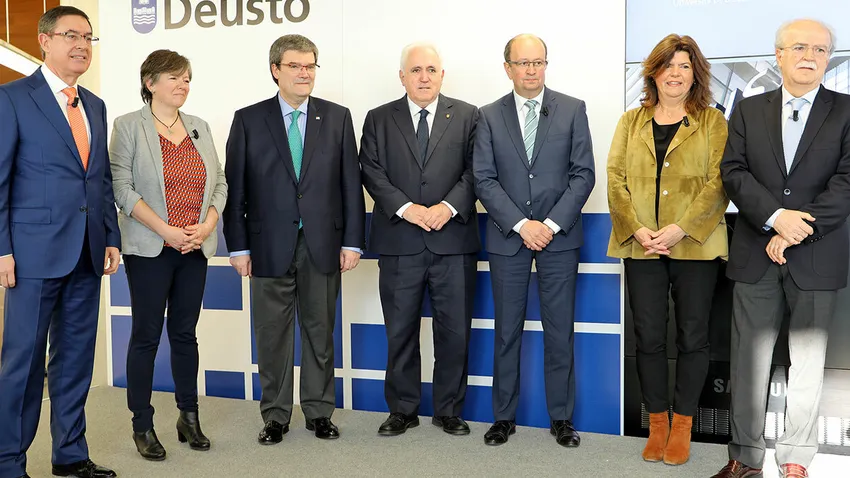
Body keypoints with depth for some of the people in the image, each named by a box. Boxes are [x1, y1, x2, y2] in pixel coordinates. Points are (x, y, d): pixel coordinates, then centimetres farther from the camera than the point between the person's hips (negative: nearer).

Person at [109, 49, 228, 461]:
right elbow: (122, 188, -9)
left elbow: (219, 183, 11)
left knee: (185, 333, 10)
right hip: (150, 249, -4)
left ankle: (189, 418, 20)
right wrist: (166, 231, -16)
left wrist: (206, 226, -6)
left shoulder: (200, 128, 13)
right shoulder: (128, 126, -1)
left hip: (195, 249, 4)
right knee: (147, 335, 2)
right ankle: (142, 426, 13)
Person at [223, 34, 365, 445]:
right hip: (270, 246, -1)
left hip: (323, 245, 1)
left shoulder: (337, 117, 5)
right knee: (272, 334, 7)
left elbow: (350, 183, 4)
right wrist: (238, 246, -3)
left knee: (320, 332, 10)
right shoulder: (249, 120, 3)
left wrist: (352, 240, -2)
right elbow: (235, 188, 1)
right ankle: (275, 415, 21)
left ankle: (319, 412, 24)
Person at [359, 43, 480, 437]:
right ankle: (402, 409, 21)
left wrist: (449, 206, -15)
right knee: (400, 331, 7)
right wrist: (406, 208, -14)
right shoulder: (379, 120, 9)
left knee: (455, 331, 5)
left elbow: (474, 171, 0)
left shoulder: (467, 116, 9)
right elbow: (372, 172, 0)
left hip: (454, 240, 0)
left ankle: (449, 410, 20)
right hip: (399, 242, 1)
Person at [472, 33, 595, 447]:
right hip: (507, 237, 1)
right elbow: (484, 179, -1)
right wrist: (521, 224, -12)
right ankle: (504, 417, 17)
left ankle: (562, 418, 17)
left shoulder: (572, 110, 4)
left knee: (559, 331, 5)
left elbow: (583, 174, -1)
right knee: (507, 331, 7)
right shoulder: (490, 116, 5)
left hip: (559, 236, 0)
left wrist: (551, 224, -11)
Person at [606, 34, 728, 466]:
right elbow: (615, 178, 4)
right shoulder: (631, 121, 13)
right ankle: (657, 424, 18)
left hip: (695, 246, -1)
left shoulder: (712, 121, 6)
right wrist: (637, 230, -10)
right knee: (649, 337, 4)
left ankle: (682, 425, 17)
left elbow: (718, 182, -5)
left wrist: (679, 229, -16)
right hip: (641, 246, 2)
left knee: (692, 336, 4)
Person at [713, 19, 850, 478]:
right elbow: (733, 172, 0)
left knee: (807, 361, 7)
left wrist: (797, 231, -15)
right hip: (755, 255, 2)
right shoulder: (748, 110, 10)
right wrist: (776, 217, -14)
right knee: (749, 358, 6)